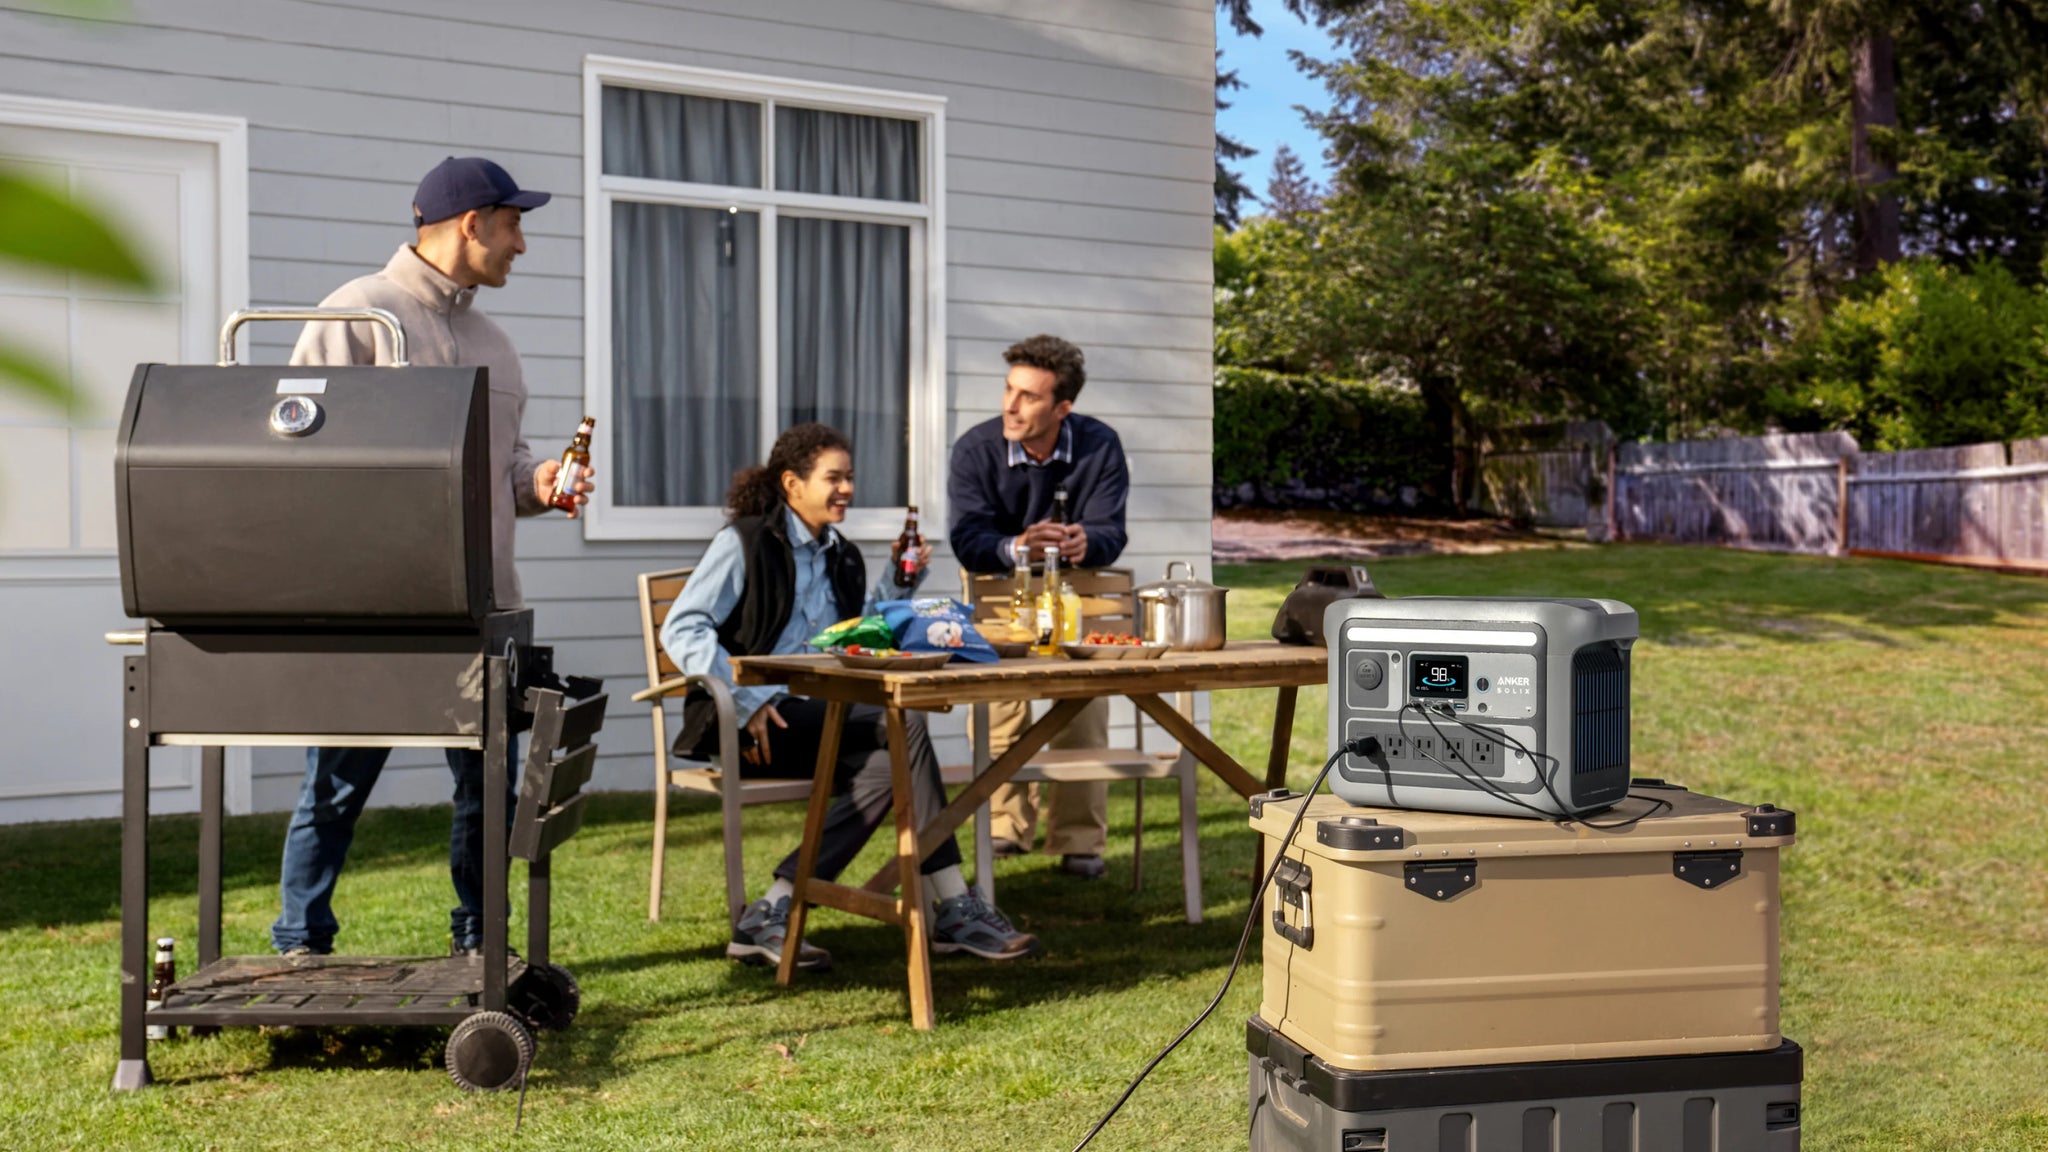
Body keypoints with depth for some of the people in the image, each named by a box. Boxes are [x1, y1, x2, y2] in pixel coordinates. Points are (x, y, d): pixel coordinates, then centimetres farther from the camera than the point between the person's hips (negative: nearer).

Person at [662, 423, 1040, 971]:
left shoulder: (842, 558, 20)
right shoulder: (746, 541, -1)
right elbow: (681, 628, -10)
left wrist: (899, 584, 8)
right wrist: (747, 700, -20)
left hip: (817, 724, 7)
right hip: (747, 721, -7)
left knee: (885, 767, -25)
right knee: (904, 725, -25)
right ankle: (955, 909, -21)